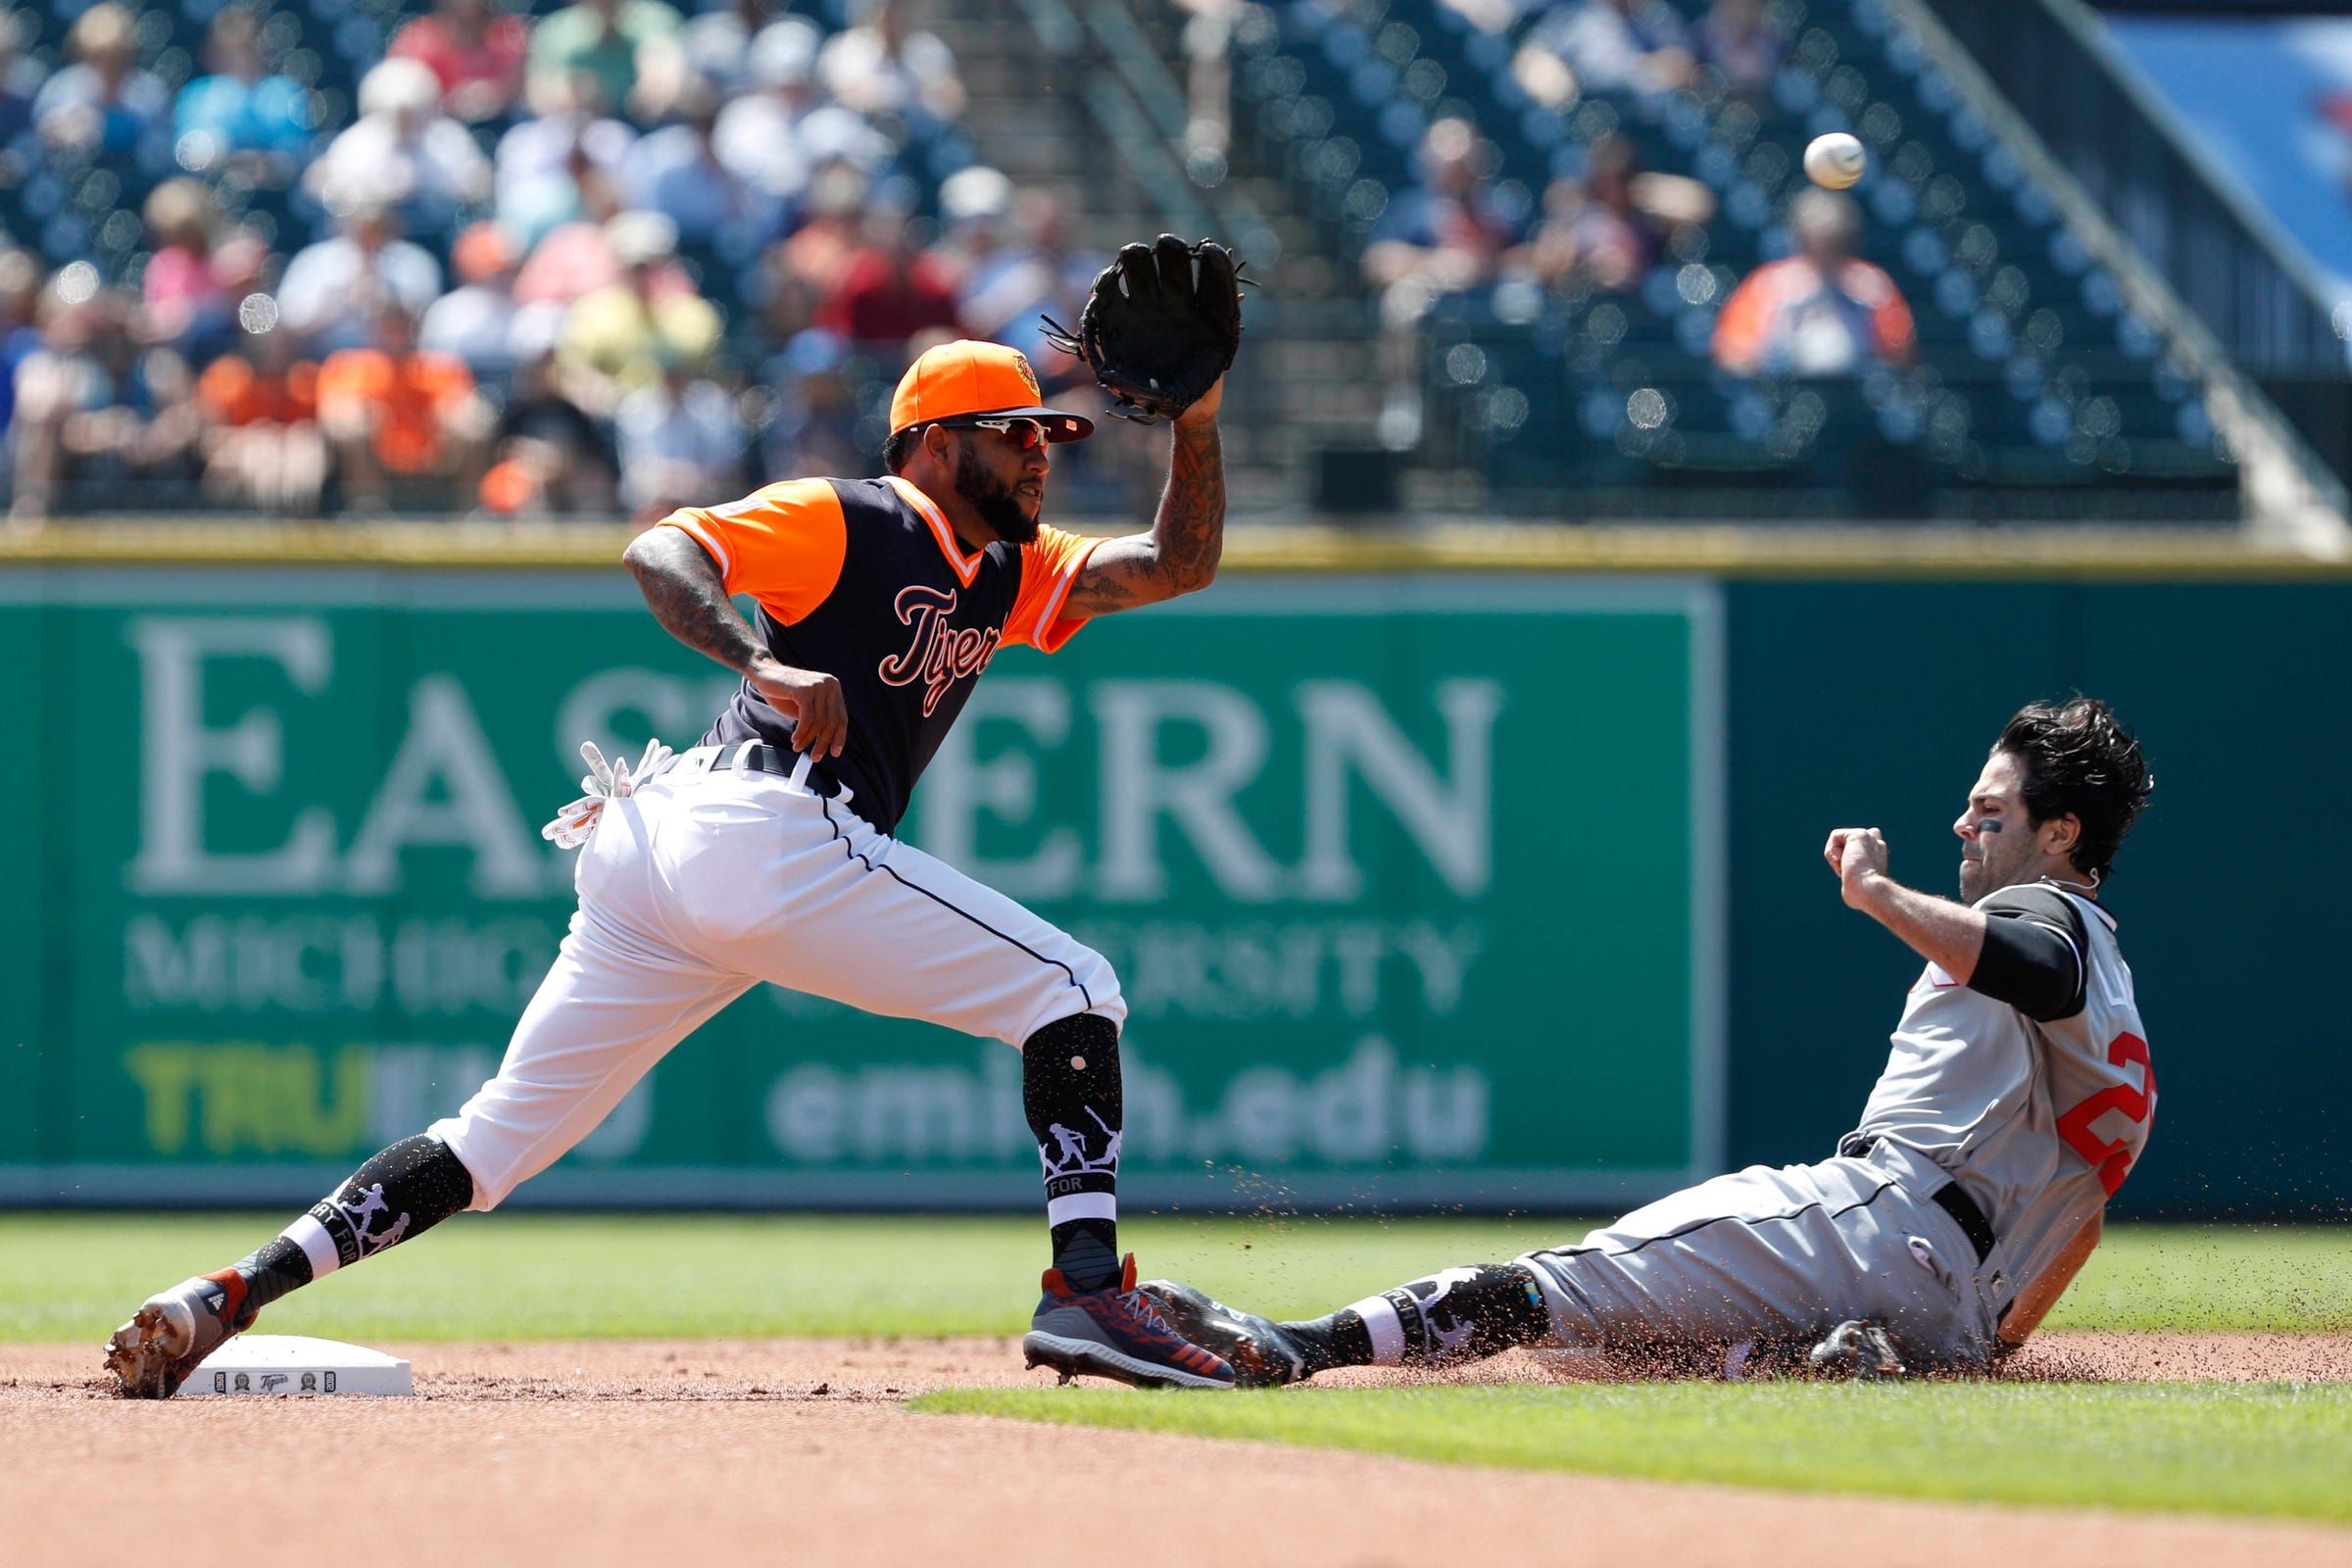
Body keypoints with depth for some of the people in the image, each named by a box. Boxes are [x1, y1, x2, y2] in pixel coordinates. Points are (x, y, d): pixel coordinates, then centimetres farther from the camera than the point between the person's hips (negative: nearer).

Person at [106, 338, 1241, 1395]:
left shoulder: (1012, 574, 27)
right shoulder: (843, 521, 3)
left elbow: (1179, 564, 23)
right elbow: (660, 552, -9)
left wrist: (1195, 421, 9)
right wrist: (761, 663, -25)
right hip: (770, 833, -9)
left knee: (495, 1139, 7)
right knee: (1071, 987, -6)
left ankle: (230, 1297, -1)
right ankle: (1087, 1289, -19)